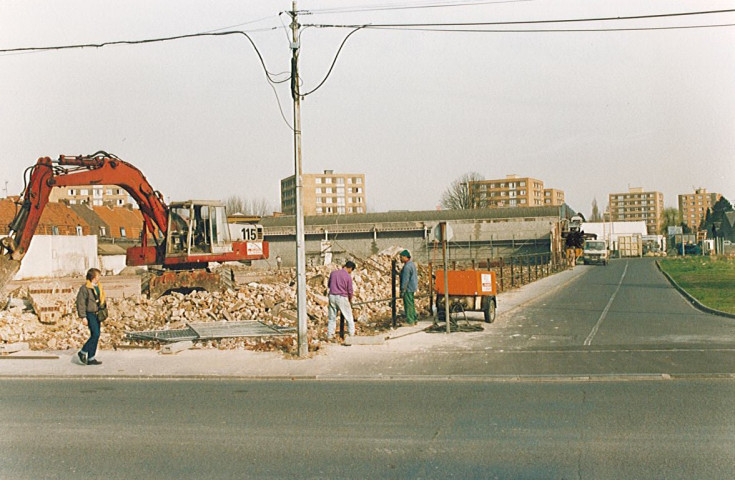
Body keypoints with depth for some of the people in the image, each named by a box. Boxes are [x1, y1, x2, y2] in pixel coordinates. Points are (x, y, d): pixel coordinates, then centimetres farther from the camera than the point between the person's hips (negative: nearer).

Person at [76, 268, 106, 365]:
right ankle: (83, 352, 0)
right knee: (95, 334, -15)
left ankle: (91, 359, 12)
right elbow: (80, 303, -13)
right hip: (90, 314, -8)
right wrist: (83, 317, -17)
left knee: (95, 336, 7)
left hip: (97, 314, 8)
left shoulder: (99, 287, 14)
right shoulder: (85, 288, -11)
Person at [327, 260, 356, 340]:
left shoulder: (333, 273, 4)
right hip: (342, 298, -4)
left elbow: (329, 285, 15)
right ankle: (351, 335, 10)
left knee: (331, 318, 12)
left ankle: (330, 335, 11)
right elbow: (350, 291, -4)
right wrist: (350, 301, 13)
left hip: (332, 296, 4)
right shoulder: (348, 277, -9)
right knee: (349, 317, 9)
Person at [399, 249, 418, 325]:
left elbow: (405, 280, -21)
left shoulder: (407, 267, -19)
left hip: (408, 288, -10)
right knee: (411, 304, 16)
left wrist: (402, 291, -20)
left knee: (408, 305, -5)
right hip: (412, 288, 10)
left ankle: (410, 321, -3)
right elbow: (415, 277, 20)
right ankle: (414, 319, 21)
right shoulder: (412, 264, 14)